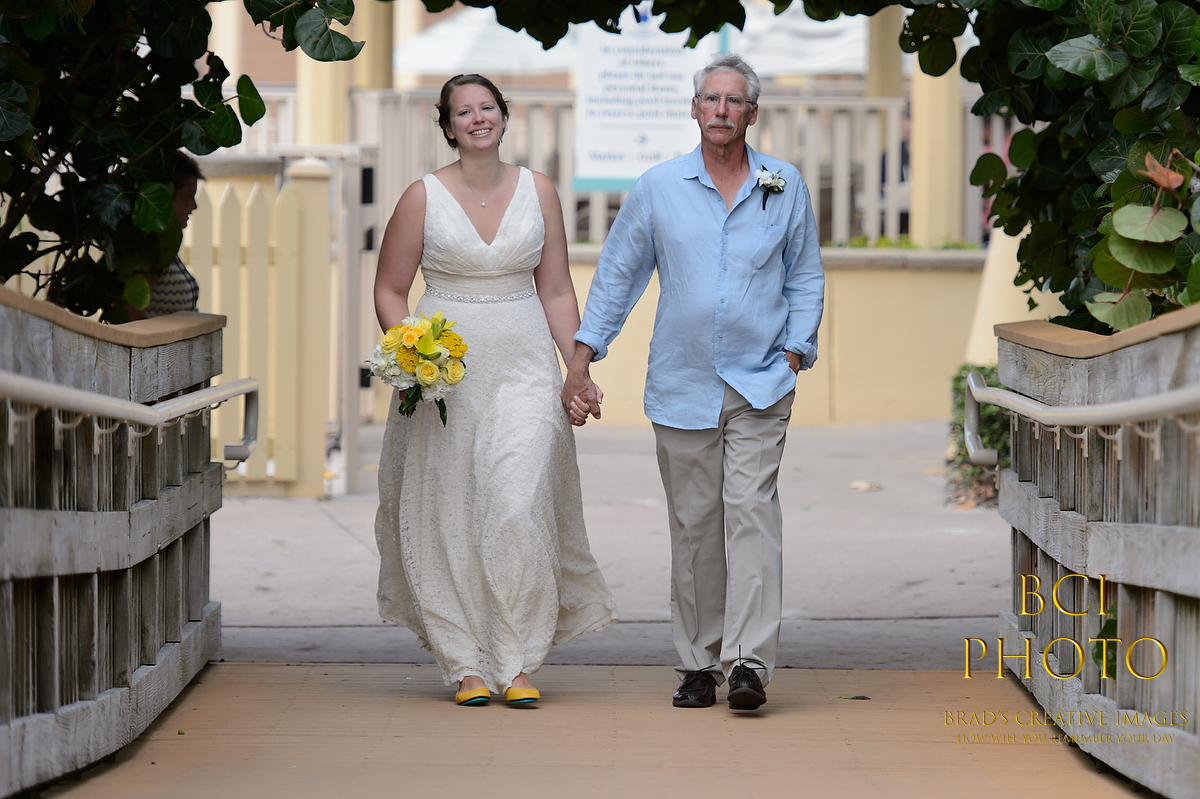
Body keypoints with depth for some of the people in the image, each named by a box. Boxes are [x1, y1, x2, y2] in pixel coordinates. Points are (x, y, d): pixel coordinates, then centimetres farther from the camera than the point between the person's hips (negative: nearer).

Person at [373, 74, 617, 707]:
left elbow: (556, 292, 10)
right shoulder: (423, 197, 0)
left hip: (524, 366, 1)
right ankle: (466, 667, 11)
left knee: (520, 509, -12)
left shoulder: (538, 191, 6)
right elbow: (389, 290, 5)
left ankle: (517, 665, -3)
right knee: (450, 520, 0)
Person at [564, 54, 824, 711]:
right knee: (692, 526, 5)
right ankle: (699, 663, 14)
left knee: (751, 512, -13)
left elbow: (805, 277, 14)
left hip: (760, 385, -1)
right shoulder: (658, 188, 4)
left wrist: (796, 350, 1)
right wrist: (581, 357, 4)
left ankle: (749, 659, -17)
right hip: (681, 386, 1)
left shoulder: (785, 187, 6)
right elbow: (617, 274, 10)